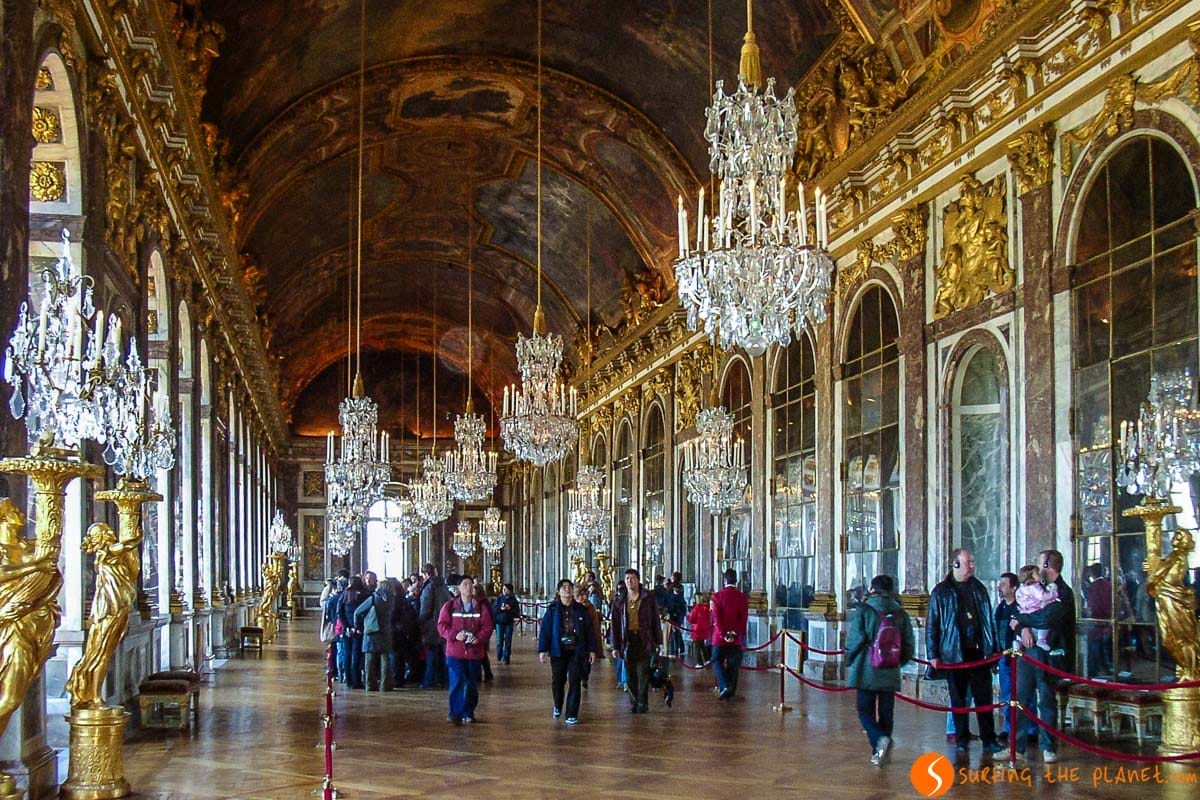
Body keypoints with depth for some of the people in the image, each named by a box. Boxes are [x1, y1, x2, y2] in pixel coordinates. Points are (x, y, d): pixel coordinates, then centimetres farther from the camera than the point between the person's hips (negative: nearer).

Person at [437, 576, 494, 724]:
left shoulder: (481, 607, 5)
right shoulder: (449, 606, 2)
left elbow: (487, 627, 2)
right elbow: (442, 626, -1)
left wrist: (479, 638, -17)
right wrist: (454, 635, -18)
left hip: (475, 652, 2)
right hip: (455, 652, -2)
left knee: (473, 685, 8)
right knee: (457, 682, -12)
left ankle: (468, 713, 21)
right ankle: (455, 713, -6)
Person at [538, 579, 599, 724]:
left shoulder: (581, 610, 3)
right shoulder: (552, 610, -1)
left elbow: (589, 631, 5)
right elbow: (545, 630, -3)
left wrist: (592, 649, 2)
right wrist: (542, 650, -9)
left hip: (576, 652, 0)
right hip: (558, 652, 0)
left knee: (574, 683, -2)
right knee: (557, 681, 9)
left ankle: (572, 715, 5)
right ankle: (558, 706, 36)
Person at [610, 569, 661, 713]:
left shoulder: (648, 598, 0)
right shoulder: (620, 601, 6)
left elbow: (655, 620, 2)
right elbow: (615, 624, 6)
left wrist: (658, 641, -1)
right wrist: (615, 646, 3)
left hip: (644, 640, -2)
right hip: (627, 641, 2)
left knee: (643, 674, -2)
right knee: (630, 676, 6)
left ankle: (642, 703, 6)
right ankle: (634, 703, 16)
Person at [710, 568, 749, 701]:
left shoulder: (718, 596, -5)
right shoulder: (743, 597, -1)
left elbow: (717, 617, -10)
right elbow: (744, 618, -5)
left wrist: (724, 634, -10)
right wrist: (735, 634, -7)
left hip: (720, 636, -2)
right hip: (737, 639, 2)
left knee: (717, 662, 9)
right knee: (733, 666, 9)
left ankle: (724, 686, -10)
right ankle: (730, 692, 9)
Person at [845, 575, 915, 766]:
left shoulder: (864, 611, -7)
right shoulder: (900, 614, 4)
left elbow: (854, 640, -11)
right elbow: (909, 645, 7)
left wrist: (850, 661, 6)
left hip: (866, 671, -3)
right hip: (890, 673, 3)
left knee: (865, 711, 4)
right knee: (886, 713, 12)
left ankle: (879, 739, -21)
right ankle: (880, 751, 14)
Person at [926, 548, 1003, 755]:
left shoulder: (979, 589, 10)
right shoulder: (941, 592, 0)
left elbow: (989, 620, 14)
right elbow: (932, 624, -1)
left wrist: (992, 650, 10)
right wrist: (933, 655, -5)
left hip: (978, 651, 2)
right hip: (954, 654, -2)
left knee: (984, 697, 1)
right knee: (958, 699, 6)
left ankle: (989, 739, 6)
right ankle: (961, 739, 14)